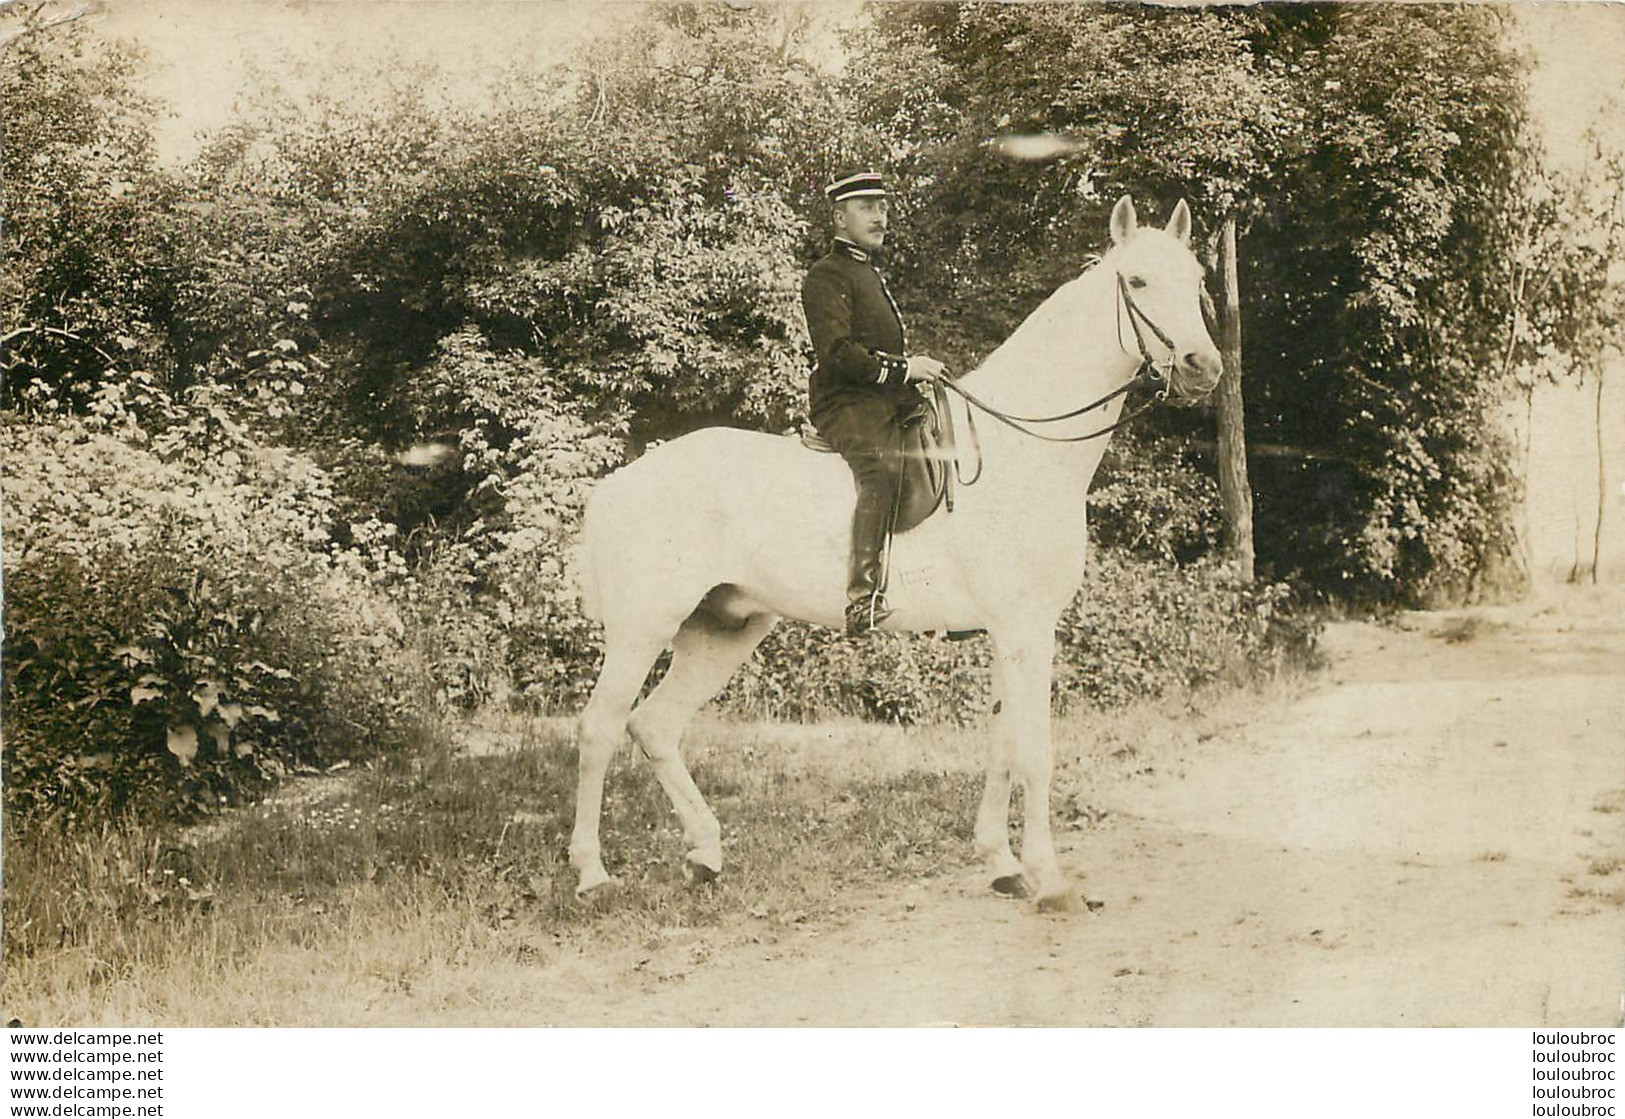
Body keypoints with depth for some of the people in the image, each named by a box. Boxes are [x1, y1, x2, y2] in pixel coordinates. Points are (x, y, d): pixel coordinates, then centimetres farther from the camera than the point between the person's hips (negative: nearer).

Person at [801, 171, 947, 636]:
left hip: (889, 400, 10)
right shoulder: (827, 276, -3)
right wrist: (903, 369, -19)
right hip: (846, 404, -10)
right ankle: (863, 597, -47)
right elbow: (837, 352, -16)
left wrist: (918, 367, 19)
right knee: (882, 466, -35)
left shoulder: (871, 274, 28)